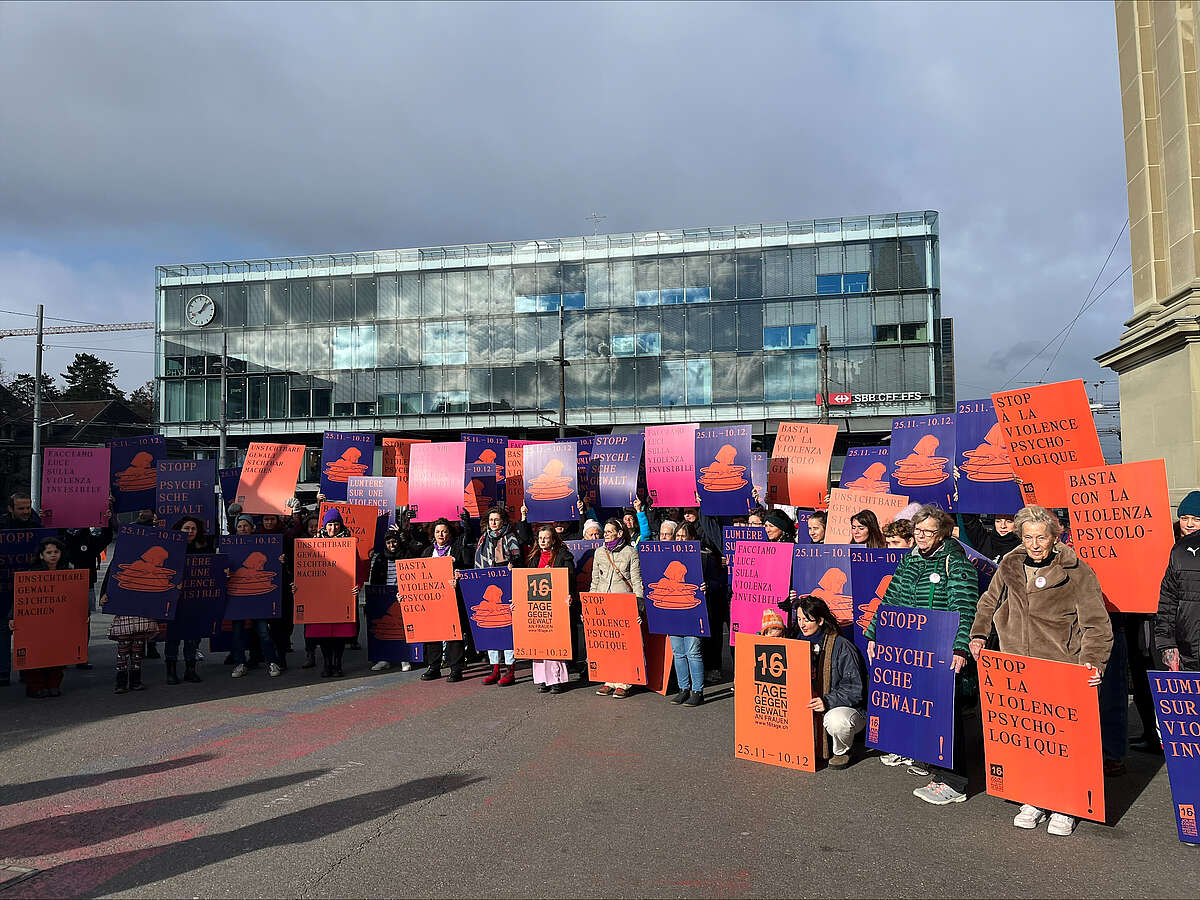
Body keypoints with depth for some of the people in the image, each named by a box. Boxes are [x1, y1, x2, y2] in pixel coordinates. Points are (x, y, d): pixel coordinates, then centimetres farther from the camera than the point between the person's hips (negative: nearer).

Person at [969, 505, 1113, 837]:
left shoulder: (1077, 572, -6)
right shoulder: (1010, 566, 6)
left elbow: (1097, 625, -7)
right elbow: (989, 603, 20)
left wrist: (1092, 662, -21)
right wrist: (979, 635, 7)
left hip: (1062, 672, -3)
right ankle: (1034, 800, 20)